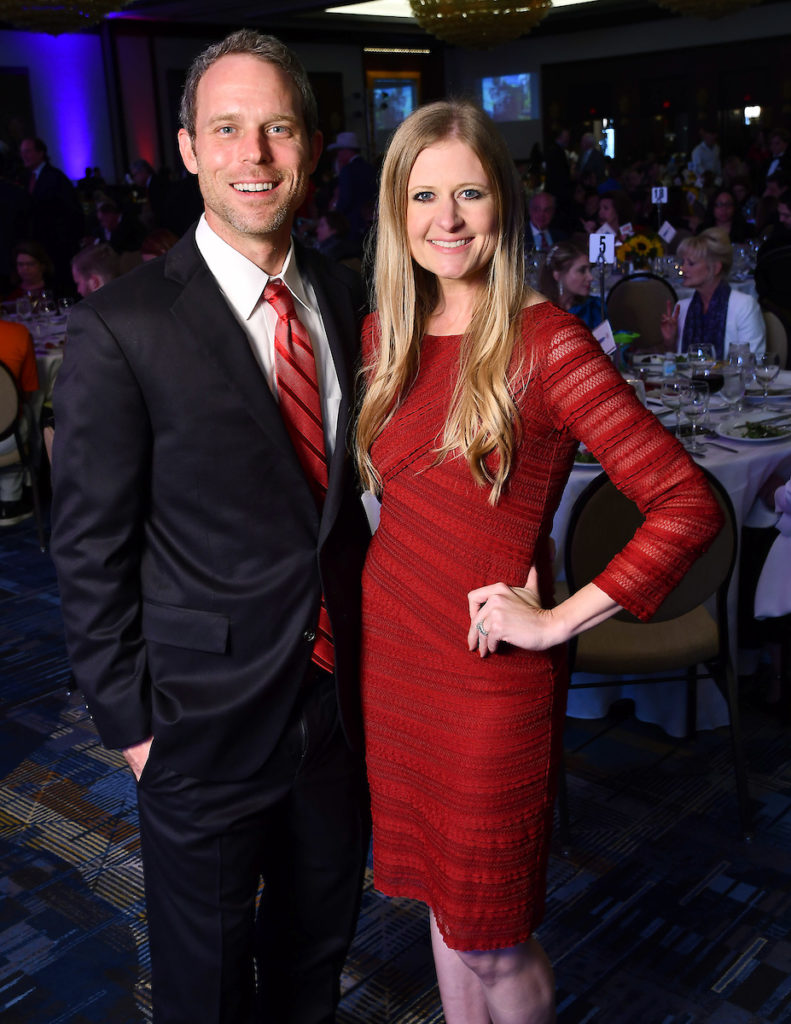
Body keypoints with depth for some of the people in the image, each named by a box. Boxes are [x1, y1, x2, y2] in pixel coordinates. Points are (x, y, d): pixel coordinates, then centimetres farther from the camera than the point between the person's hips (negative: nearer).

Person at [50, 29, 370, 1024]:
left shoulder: (343, 295, 2)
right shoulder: (121, 327, -17)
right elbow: (90, 550, -12)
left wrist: (371, 631, 7)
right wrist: (131, 719, -10)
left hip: (343, 697, 5)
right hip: (205, 714, -5)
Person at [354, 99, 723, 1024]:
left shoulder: (545, 341, -15)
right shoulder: (384, 336, 3)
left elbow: (688, 504, -20)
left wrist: (558, 620, -17)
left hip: (492, 673, -5)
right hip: (389, 651, 6)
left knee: (491, 939, 10)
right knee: (440, 897, 22)